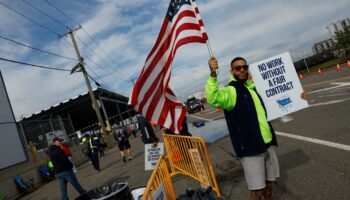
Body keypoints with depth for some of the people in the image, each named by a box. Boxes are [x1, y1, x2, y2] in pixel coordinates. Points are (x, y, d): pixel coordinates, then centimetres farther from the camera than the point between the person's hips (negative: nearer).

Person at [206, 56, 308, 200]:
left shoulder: (253, 87, 13)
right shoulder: (231, 91, -13)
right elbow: (213, 99, -35)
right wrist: (213, 74, -48)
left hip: (267, 144, 8)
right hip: (250, 148, -7)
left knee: (268, 184, 22)